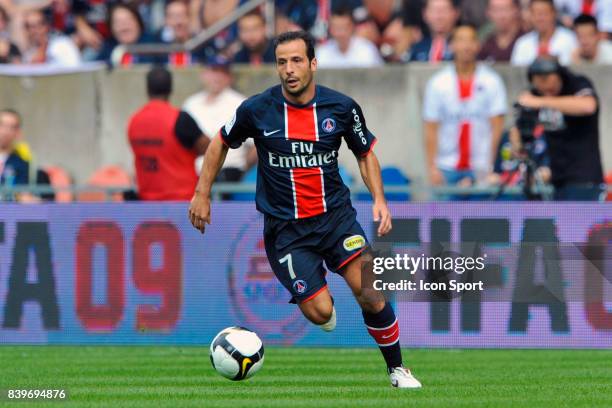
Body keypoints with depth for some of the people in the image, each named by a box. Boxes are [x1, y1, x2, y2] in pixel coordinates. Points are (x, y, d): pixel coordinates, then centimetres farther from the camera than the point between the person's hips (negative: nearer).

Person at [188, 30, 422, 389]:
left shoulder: (341, 107, -6)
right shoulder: (257, 110, -9)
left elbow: (366, 153, 10)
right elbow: (222, 143, 10)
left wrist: (379, 199, -4)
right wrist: (202, 194, 9)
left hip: (335, 214, 1)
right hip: (284, 225, -1)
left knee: (371, 296, -15)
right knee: (320, 313, -11)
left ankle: (397, 369, 6)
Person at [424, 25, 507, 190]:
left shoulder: (491, 82, 0)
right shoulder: (438, 83, 3)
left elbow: (497, 127, -3)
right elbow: (431, 130, 3)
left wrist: (488, 167, -12)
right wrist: (432, 168, -5)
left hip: (479, 169, -1)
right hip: (446, 168, 1)